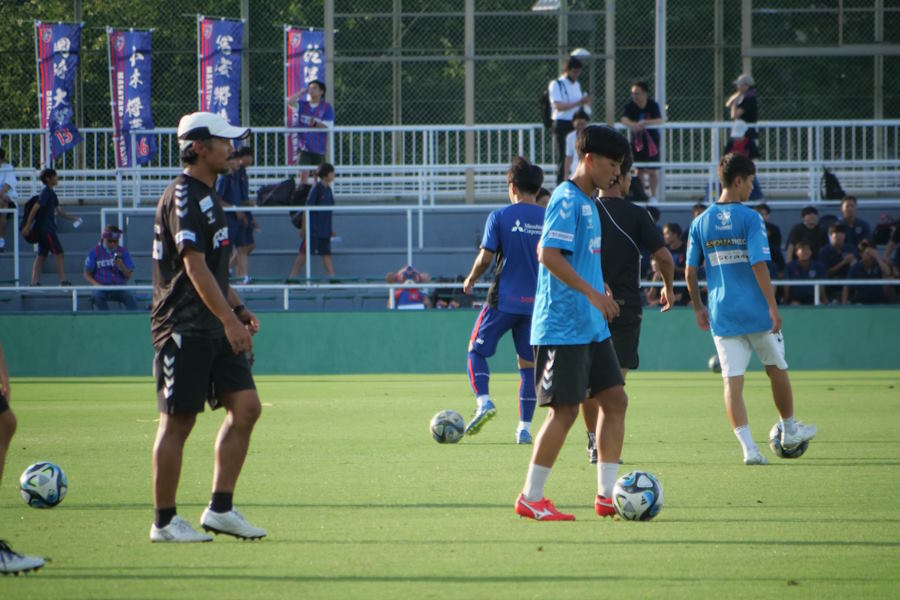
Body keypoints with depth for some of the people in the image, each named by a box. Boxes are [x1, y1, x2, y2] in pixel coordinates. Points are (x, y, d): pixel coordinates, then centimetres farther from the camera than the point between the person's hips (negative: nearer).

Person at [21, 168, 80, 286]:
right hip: (46, 229, -10)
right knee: (59, 254, -8)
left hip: (43, 229, 10)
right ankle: (63, 281, -9)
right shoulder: (46, 192, -14)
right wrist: (28, 225, -20)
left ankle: (34, 281, 6)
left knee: (41, 255, 8)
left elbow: (59, 211, 24)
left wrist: (73, 218, 19)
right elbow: (35, 208, -18)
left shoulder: (51, 193, 17)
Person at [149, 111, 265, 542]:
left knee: (246, 406, 1)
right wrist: (230, 320, -25)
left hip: (214, 329, 9)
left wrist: (238, 309, 17)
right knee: (177, 422, -4)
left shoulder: (207, 196, 18)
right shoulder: (182, 196, -13)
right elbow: (194, 266, -21)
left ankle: (220, 509, 6)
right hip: (184, 328, -9)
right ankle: (164, 522, 4)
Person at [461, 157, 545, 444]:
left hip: (504, 300, -3)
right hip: (537, 302, 3)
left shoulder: (500, 217, -6)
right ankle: (524, 427, 5)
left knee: (477, 350, 12)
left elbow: (486, 257, -9)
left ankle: (483, 401, -10)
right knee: (528, 364, 10)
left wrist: (471, 279, 9)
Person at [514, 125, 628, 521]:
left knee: (614, 399, 6)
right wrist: (593, 293, -25)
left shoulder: (587, 203, 16)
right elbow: (549, 255, -23)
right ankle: (530, 499, 2)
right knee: (564, 409, -7)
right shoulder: (567, 200, -13)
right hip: (563, 326, -10)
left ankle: (607, 495, 8)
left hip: (591, 326, 10)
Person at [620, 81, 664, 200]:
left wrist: (645, 123, -41)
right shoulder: (630, 106, -8)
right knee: (639, 170, 4)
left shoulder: (653, 105, -13)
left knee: (653, 171, 1)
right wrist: (633, 125, -43)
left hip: (652, 141, -2)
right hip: (637, 141, 2)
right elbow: (624, 119, -22)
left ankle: (653, 196, 14)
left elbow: (660, 121, -26)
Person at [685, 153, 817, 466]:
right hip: (756, 311, -3)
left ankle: (748, 447, -10)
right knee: (777, 370, 17)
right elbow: (759, 265, -17)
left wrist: (699, 308, 19)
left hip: (722, 315, 3)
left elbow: (690, 272, 6)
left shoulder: (700, 223, 5)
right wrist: (773, 306, -13)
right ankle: (789, 431, 33)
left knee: (732, 381, -1)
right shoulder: (750, 218, -9)